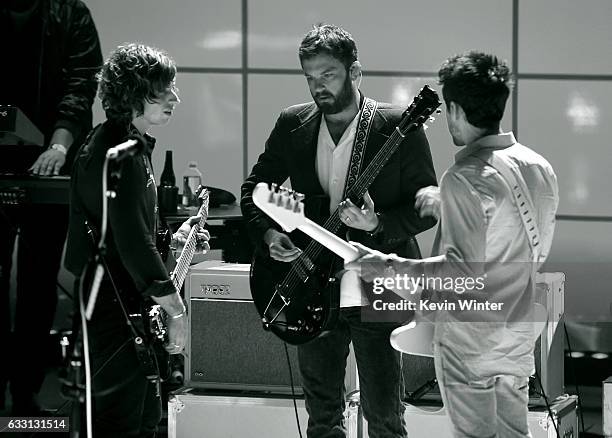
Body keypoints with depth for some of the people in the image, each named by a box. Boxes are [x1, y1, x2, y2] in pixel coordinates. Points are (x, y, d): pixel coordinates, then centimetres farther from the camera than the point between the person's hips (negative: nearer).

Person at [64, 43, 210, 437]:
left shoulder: (130, 144, 13)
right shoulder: (119, 153, -20)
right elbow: (132, 242, -26)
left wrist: (172, 241, 13)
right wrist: (175, 308, -22)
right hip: (112, 310, -11)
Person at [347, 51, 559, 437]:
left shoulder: (465, 178, -19)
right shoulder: (539, 167, 4)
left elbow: (465, 272, -24)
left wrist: (387, 267, -19)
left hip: (472, 344, -7)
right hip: (520, 337, 7)